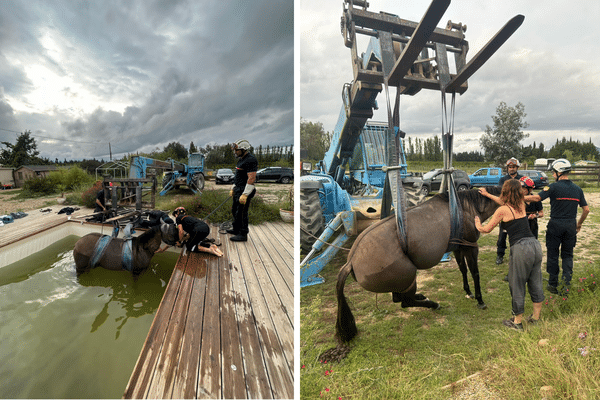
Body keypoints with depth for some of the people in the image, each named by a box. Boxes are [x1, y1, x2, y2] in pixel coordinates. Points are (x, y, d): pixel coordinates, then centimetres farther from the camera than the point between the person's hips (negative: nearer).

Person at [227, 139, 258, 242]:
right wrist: (233, 188, 25)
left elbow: (251, 179, -24)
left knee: (241, 213, -5)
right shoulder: (241, 159, 15)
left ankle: (243, 234, 5)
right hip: (238, 190, 11)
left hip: (245, 191, -11)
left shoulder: (250, 160, -19)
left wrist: (245, 195, -26)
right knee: (234, 210, 20)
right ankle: (236, 229, 35)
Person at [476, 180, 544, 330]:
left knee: (517, 285, 7)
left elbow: (487, 229, 3)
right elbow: (506, 202, 35)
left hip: (520, 249, -7)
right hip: (535, 244, 7)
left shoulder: (502, 210, -7)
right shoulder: (521, 205, 12)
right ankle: (536, 317, 33)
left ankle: (517, 322, 21)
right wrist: (487, 194, 44)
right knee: (535, 283, 18)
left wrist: (478, 226, 24)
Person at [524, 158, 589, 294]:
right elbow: (586, 209, 10)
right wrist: (579, 224, 21)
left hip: (556, 225, -4)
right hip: (571, 225, 4)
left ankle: (553, 285, 14)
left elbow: (537, 197, -23)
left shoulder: (554, 187, -11)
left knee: (553, 254, 7)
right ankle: (567, 281, 3)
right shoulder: (577, 189, 6)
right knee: (567, 255, 16)